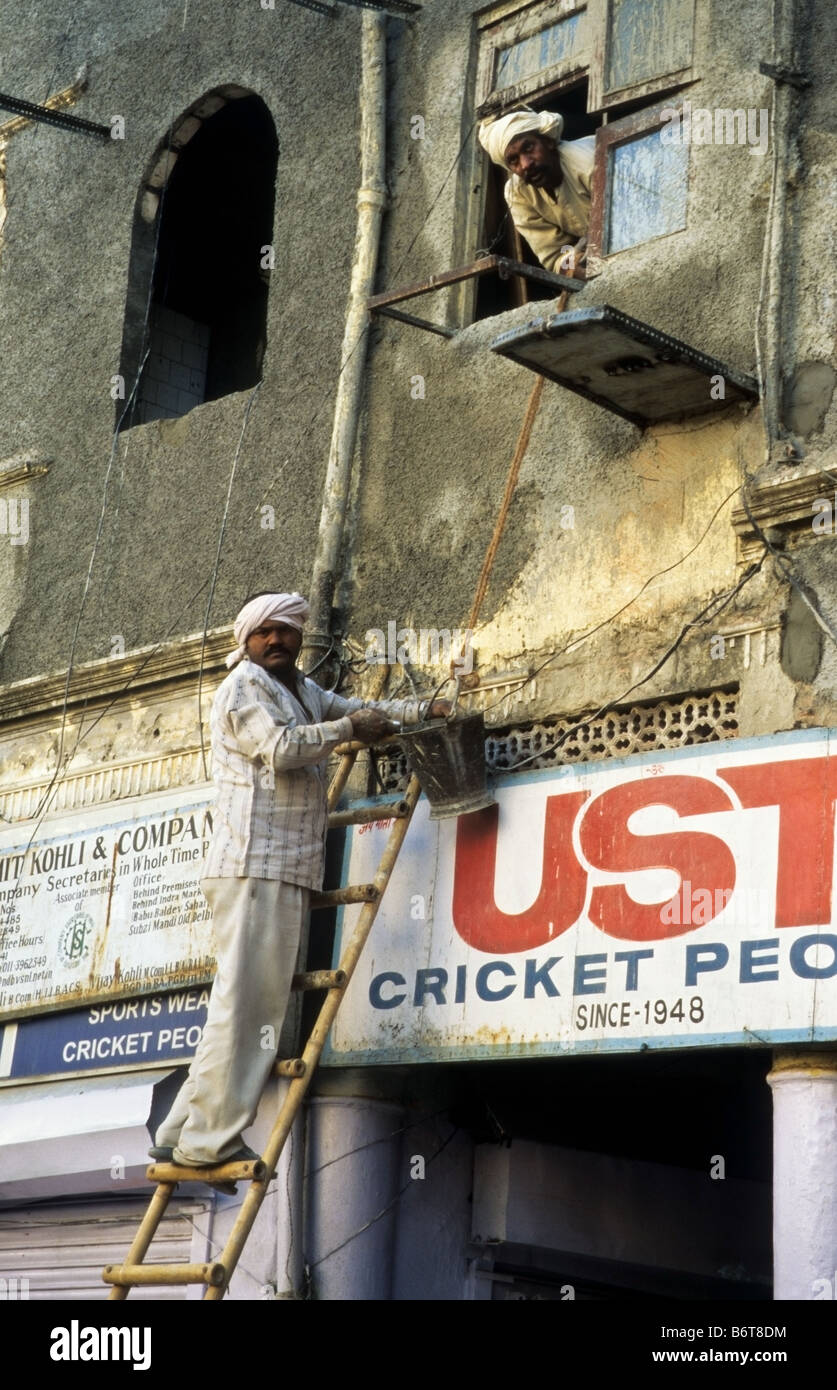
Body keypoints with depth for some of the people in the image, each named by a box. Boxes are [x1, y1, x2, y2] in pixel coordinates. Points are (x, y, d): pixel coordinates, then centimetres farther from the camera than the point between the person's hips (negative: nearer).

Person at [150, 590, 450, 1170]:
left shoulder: (303, 690, 25)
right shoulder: (243, 686, -2)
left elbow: (358, 708, 34)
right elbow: (279, 747, -15)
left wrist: (424, 709, 22)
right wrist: (346, 729, -5)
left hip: (289, 866, 9)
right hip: (254, 863, -9)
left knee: (264, 1000, 4)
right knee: (246, 998, -14)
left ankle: (183, 1135, 4)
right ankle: (210, 1139, -15)